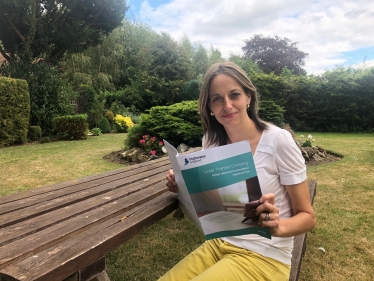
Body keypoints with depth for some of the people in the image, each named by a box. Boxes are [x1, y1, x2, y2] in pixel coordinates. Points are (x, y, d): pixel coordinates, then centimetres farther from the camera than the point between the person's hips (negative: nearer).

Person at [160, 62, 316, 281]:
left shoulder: (278, 140, -17)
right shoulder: (211, 141, -2)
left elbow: (307, 216, -9)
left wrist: (279, 226, -30)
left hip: (265, 256, -4)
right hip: (218, 244, 4)